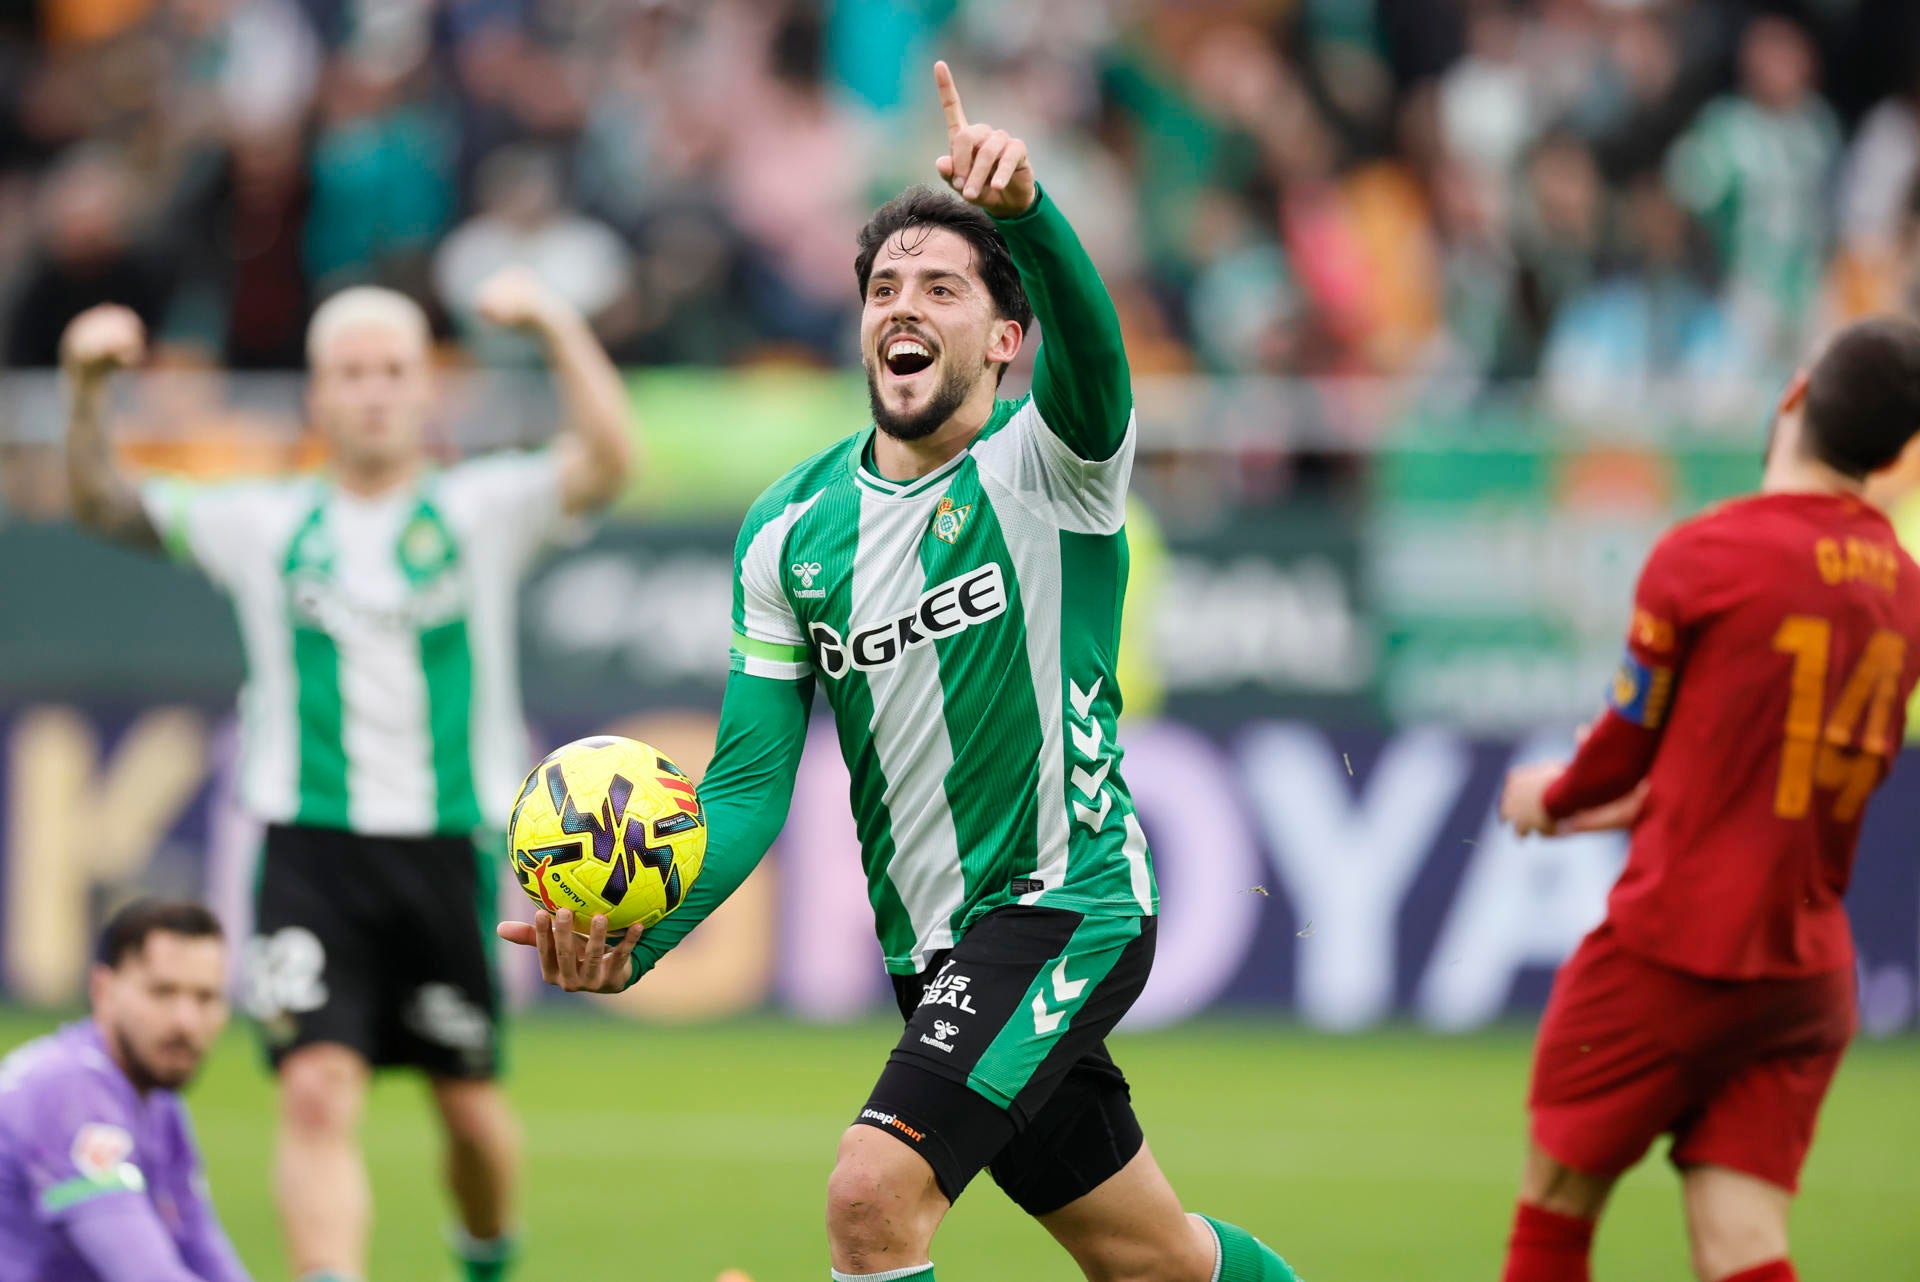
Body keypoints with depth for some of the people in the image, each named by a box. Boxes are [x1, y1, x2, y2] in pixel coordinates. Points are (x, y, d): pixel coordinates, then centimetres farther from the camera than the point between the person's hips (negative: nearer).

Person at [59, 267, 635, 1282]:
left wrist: (555, 328, -22)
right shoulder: (267, 526, 8)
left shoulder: (478, 512, 4)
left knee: (470, 1109, 10)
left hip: (446, 848, 0)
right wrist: (86, 391, -11)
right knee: (318, 1092, -17)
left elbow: (605, 464, -12)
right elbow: (104, 505, 6)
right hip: (310, 855, 0)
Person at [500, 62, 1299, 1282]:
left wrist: (1023, 209, -55)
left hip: (1067, 901, -6)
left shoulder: (1051, 461, -9)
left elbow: (1088, 341, -33)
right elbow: (751, 783, 4)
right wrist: (636, 941, -14)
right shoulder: (792, 530, 5)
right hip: (934, 951, 6)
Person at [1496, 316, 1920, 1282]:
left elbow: (1629, 741, -1)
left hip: (1675, 947, -5)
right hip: (1811, 967, 5)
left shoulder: (1699, 557, -12)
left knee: (1556, 1203, 11)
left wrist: (1554, 797, 22)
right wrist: (1603, 807, 27)